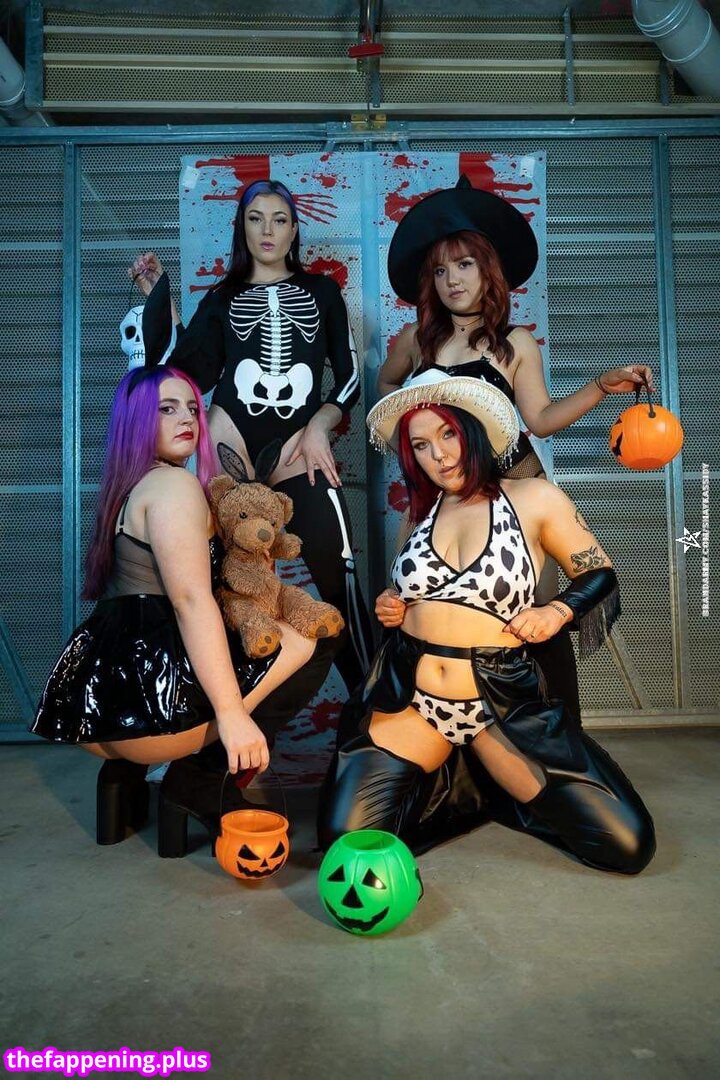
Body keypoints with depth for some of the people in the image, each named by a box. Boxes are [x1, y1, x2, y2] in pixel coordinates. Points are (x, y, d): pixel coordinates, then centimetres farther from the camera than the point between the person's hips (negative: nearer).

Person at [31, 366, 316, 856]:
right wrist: (232, 713, -24)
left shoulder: (128, 489, 21)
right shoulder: (174, 484, -9)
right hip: (142, 693, -10)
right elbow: (191, 600, -21)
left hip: (93, 699, 10)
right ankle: (201, 775, -4)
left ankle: (128, 768, 18)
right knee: (304, 639, -3)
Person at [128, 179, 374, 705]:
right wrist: (159, 299, -1)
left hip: (302, 452, -1)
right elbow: (193, 374, 2)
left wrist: (319, 426, -4)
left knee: (338, 577, -10)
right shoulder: (223, 298, 16)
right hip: (233, 455, 1)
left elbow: (351, 377, 11)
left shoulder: (321, 290, 15)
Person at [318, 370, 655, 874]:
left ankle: (492, 789, 15)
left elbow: (601, 576, 5)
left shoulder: (534, 499, -2)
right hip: (410, 698, 3)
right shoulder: (420, 513, 9)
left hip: (504, 702, -2)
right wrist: (390, 609, 3)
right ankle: (433, 788, 16)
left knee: (628, 845, -8)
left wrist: (556, 611, -14)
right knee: (344, 837, -12)